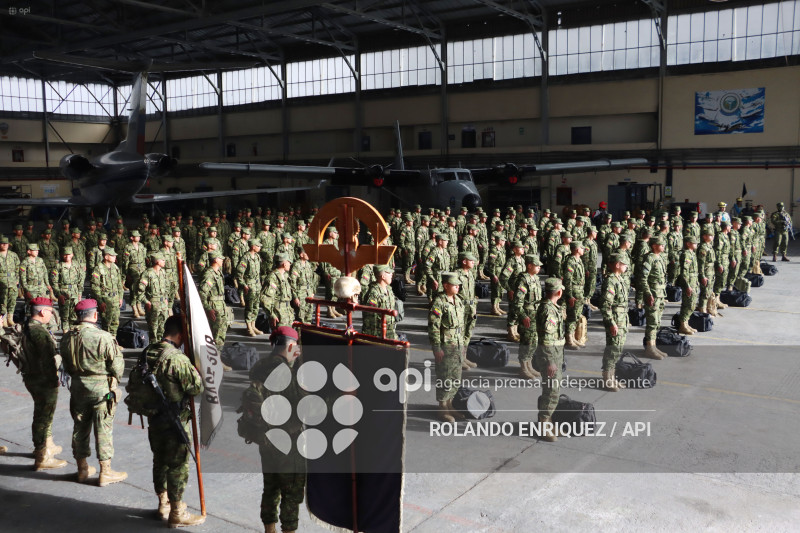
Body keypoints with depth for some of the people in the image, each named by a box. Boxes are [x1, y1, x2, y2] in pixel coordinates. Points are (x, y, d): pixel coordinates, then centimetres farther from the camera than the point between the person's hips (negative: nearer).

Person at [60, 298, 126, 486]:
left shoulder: (67, 338, -1)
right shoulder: (103, 337, -20)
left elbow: (67, 366, 10)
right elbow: (117, 367, -16)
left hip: (78, 387, 6)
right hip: (102, 388, -5)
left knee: (80, 428, 16)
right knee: (104, 429, 4)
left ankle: (82, 469, 28)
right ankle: (105, 472, 11)